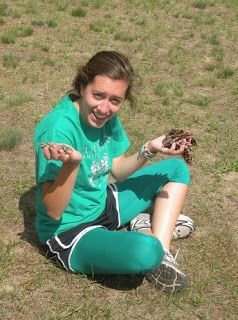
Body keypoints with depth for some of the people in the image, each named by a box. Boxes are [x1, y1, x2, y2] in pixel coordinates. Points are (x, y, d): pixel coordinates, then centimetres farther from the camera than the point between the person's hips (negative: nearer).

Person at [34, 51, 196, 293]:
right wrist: (72, 163, -45)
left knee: (177, 169, 12)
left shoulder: (107, 116, -6)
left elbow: (117, 171, 5)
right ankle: (148, 234, -1)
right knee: (146, 251, -36)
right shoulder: (58, 129, -29)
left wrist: (149, 150, -12)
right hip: (68, 230, -8)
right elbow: (53, 211, -28)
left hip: (104, 204, 9)